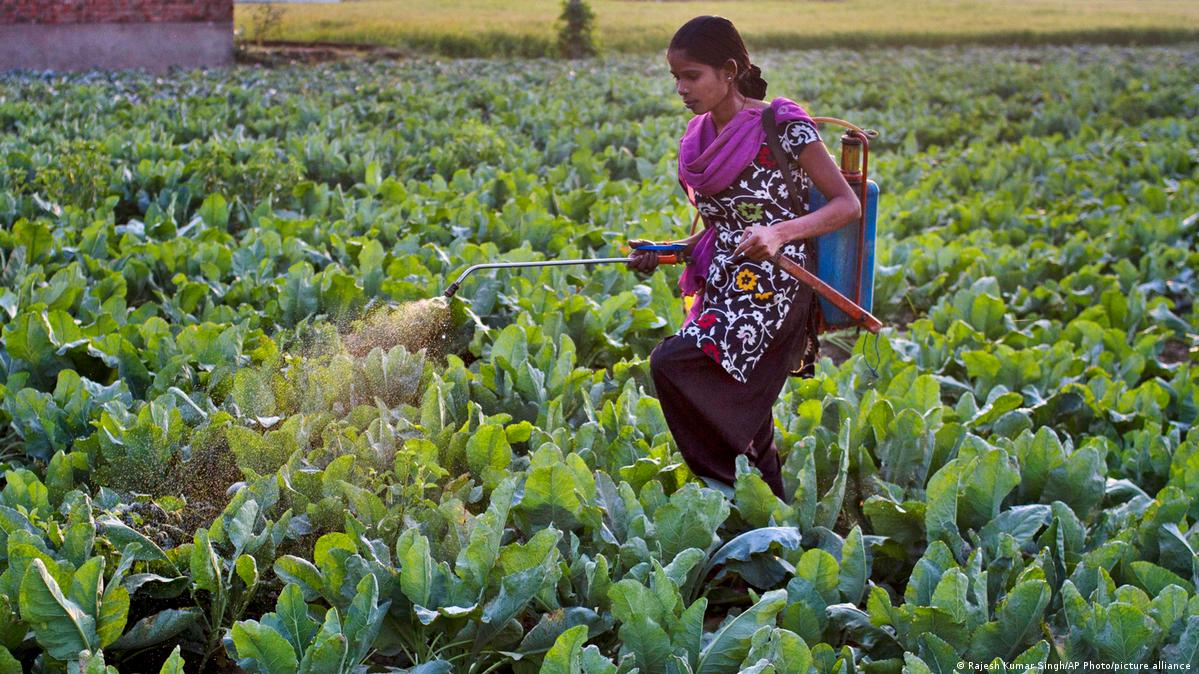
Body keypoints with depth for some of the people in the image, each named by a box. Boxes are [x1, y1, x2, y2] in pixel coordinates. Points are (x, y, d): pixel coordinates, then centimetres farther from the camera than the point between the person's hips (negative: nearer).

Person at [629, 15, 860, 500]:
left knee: (671, 363, -22)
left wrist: (779, 232, -24)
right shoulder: (701, 136, 10)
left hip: (773, 286, -8)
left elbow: (848, 204, -9)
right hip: (723, 287, 8)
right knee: (736, 412, 6)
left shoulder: (783, 127, -10)